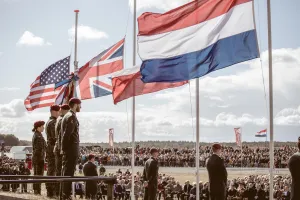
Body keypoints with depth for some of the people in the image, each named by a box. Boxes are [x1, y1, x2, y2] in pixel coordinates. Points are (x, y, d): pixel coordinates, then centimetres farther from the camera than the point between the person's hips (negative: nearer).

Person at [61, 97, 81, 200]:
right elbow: (66, 135, -21)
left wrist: (64, 148, 15)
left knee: (66, 173, 13)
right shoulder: (72, 117, -14)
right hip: (71, 150, -10)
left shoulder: (67, 116, 17)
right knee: (68, 173, -7)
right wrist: (65, 148, -16)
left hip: (67, 150, 10)